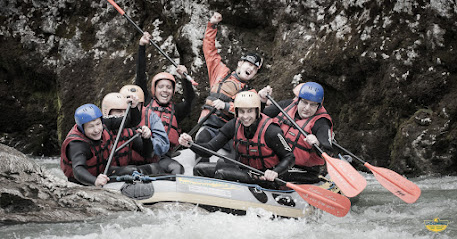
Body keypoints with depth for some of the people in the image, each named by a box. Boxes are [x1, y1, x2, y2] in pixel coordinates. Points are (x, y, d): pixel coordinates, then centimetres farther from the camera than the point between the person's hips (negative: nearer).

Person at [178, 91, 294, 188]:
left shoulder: (271, 131, -20)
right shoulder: (234, 126, -5)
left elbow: (289, 157, -12)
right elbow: (210, 148, -5)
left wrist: (275, 172, -31)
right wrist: (190, 144, -24)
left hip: (264, 177, -6)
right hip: (243, 169, 6)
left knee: (222, 173, -28)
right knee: (200, 169, -7)